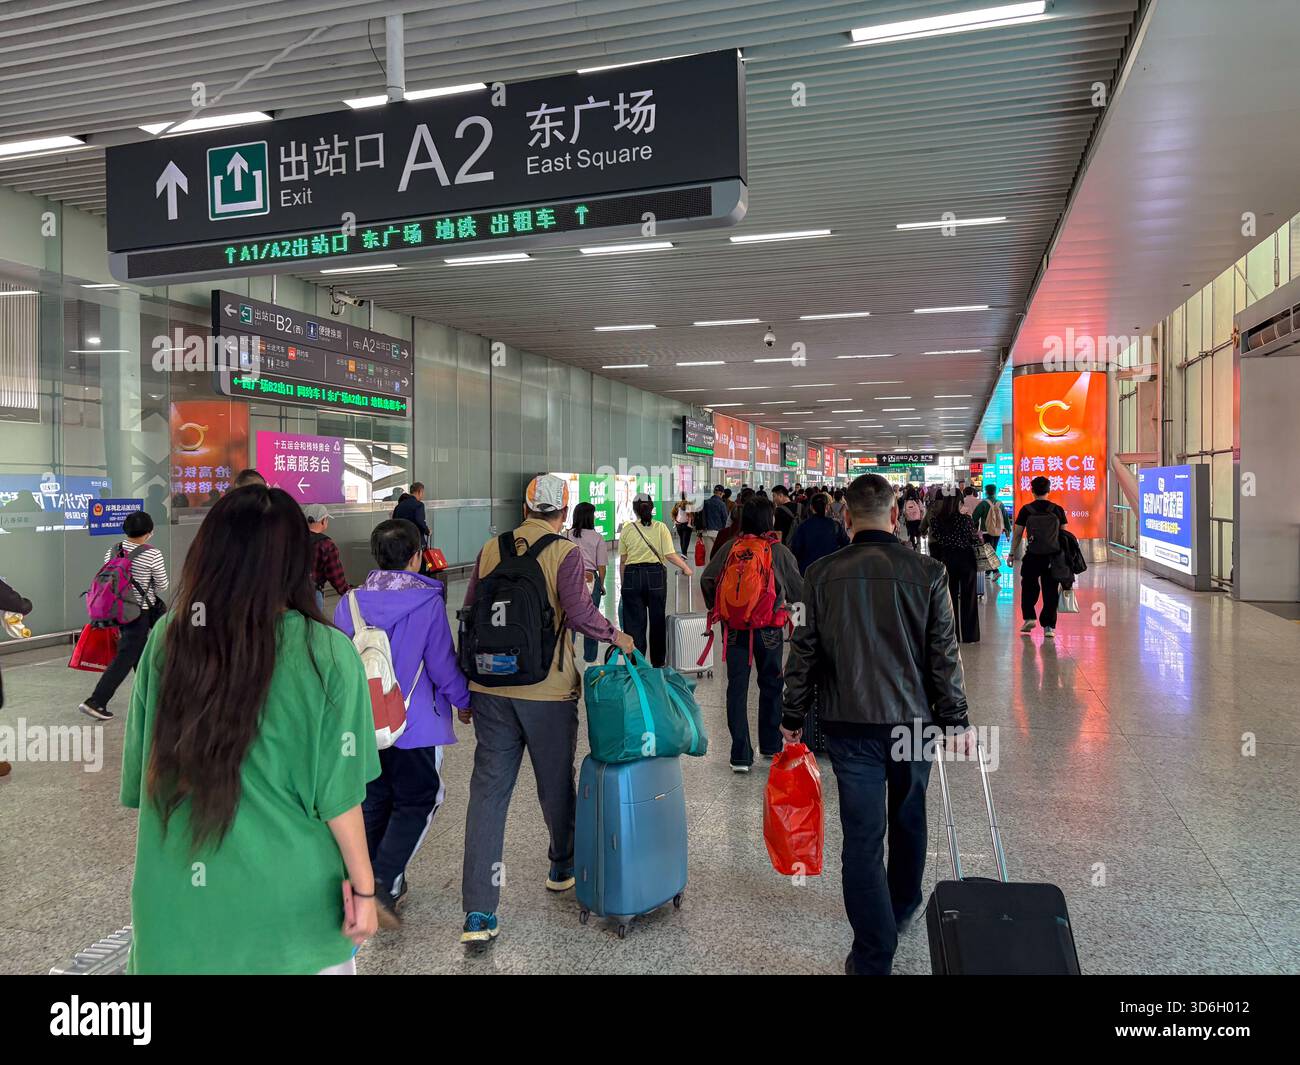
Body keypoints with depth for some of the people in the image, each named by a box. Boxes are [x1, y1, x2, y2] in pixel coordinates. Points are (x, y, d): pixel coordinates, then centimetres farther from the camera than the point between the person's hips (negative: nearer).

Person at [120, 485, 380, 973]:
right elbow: (336, 792, -13)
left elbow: (140, 773, 2)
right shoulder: (326, 653, -17)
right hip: (287, 898, -2)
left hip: (178, 896, 3)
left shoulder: (166, 638, -8)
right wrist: (363, 886, -1)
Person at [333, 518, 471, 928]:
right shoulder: (427, 602, -14)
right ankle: (385, 883, -7)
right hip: (415, 724, -5)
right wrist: (466, 699, 6)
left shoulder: (349, 603, 0)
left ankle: (375, 881, 27)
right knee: (417, 802, 7)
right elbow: (442, 666, -11)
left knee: (374, 802, 18)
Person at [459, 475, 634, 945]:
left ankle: (478, 913, 3)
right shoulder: (565, 552, -8)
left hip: (491, 689, 3)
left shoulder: (491, 550, 6)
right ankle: (563, 869, 40)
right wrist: (615, 636, 2)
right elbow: (579, 613, -19)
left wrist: (464, 691, 17)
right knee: (555, 783, 17)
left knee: (487, 792, 5)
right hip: (546, 692, -3)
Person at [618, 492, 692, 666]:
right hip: (655, 575, 0)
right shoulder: (660, 527, -2)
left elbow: (622, 560, 3)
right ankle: (658, 662, 23)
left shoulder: (627, 529, 0)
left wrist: (624, 583, 13)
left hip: (632, 575, 0)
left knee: (634, 622, 5)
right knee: (657, 620, 13)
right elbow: (670, 555, -8)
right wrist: (685, 567, 8)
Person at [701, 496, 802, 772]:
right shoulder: (779, 551, -9)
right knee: (770, 685, 17)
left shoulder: (730, 547, -6)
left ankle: (740, 755, 7)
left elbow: (706, 580, -2)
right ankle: (771, 746, 30)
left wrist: (716, 606, 15)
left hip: (734, 627, 1)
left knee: (737, 687, 7)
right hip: (769, 628, -1)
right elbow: (799, 591, -1)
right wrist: (786, 599, 22)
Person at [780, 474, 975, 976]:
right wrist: (956, 721, 5)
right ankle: (903, 907, 44)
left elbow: (804, 652, -3)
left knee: (862, 834, 4)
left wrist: (793, 717, 8)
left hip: (849, 724, -1)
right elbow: (945, 655, -4)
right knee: (908, 818, 23)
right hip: (914, 718, 2)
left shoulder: (821, 574, -6)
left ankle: (872, 956, 7)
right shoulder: (927, 572, -7)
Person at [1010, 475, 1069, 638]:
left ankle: (1029, 617, 11)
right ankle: (1048, 626, 5)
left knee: (1029, 588, 19)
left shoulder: (1026, 510, -3)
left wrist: (1012, 554, 9)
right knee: (1050, 591, 6)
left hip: (1032, 556, -1)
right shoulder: (1058, 510, 1)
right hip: (1053, 556, 1)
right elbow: (1064, 533, 7)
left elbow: (1018, 534, 0)